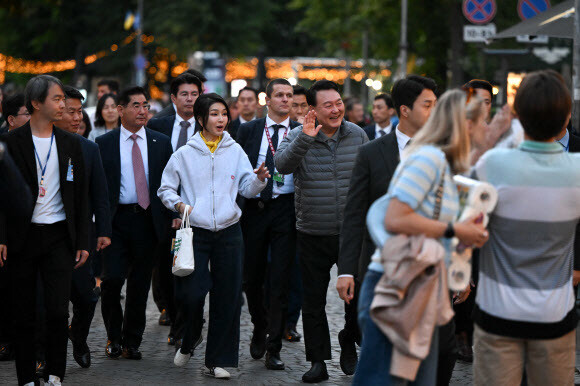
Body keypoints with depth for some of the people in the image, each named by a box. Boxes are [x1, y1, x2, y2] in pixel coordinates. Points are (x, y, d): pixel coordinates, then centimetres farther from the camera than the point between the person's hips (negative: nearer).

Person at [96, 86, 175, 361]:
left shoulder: (161, 142, 8)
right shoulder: (104, 143, 3)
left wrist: (173, 215, -3)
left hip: (147, 220, 2)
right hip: (116, 219, -2)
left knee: (140, 284, 6)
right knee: (112, 279, -11)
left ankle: (132, 342, 17)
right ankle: (114, 336, 10)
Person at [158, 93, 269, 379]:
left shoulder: (235, 151, 7)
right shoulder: (185, 154, 2)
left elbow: (246, 188, 8)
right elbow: (166, 189, 9)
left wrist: (258, 179, -13)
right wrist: (179, 204, -10)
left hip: (228, 232, 2)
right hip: (195, 232, -2)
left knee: (227, 297, 2)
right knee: (190, 293, -11)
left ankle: (217, 360, 12)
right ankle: (187, 342, 20)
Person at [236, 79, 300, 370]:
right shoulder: (248, 131, 8)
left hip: (285, 208, -2)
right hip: (253, 207, 2)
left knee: (280, 280, -4)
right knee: (251, 277, 10)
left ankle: (273, 349, 3)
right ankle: (260, 329, 36)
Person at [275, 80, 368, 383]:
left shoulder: (357, 135, 4)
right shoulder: (298, 137, -4)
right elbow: (282, 165, -22)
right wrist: (304, 139, -35)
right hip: (313, 235, -1)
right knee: (313, 300, 6)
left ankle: (348, 343, 30)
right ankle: (318, 361, 16)